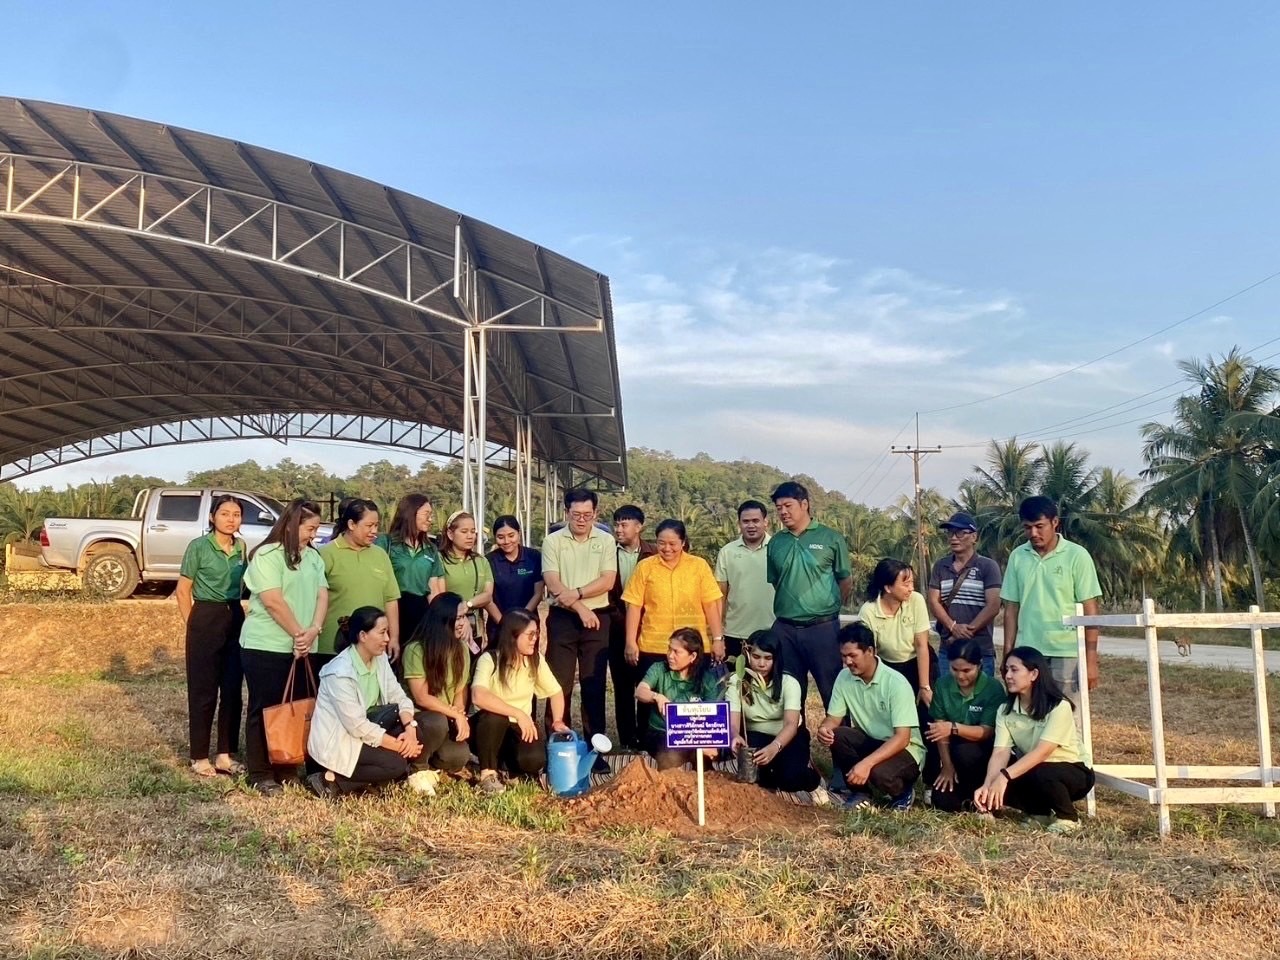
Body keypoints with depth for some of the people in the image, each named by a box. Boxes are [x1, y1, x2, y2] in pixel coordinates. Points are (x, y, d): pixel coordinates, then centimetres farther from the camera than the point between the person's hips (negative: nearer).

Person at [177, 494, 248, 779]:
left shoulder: (242, 547, 7)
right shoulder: (198, 546, -8)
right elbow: (183, 590, -4)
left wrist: (239, 615, 10)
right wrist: (192, 625, -5)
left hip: (236, 618, 5)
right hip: (206, 619, -5)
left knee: (233, 690, 7)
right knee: (203, 691, 1)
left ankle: (225, 754, 17)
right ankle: (199, 757, 12)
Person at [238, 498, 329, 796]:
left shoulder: (313, 557, 11)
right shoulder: (267, 555, -11)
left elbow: (322, 595, 4)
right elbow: (273, 602, -18)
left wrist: (313, 631, -12)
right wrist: (299, 633, -13)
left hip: (302, 648, 6)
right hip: (265, 646, -6)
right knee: (265, 709, 2)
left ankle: (287, 766, 22)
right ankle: (260, 774, 11)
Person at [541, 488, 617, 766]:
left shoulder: (605, 540, 5)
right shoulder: (553, 541, 1)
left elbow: (608, 581, -5)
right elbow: (553, 585, -8)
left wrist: (577, 592, -15)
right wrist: (580, 608, -13)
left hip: (597, 618, 1)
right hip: (562, 618, -1)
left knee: (594, 685, 5)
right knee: (559, 683, 1)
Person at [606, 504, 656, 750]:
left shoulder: (653, 555, -1)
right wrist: (618, 618, -2)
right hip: (617, 630, 1)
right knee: (622, 686, 7)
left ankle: (646, 738, 10)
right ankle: (627, 740, 14)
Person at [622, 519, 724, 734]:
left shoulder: (699, 565, 3)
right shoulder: (645, 566, 2)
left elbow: (711, 604, 3)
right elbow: (634, 606, 1)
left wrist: (717, 638, -1)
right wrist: (631, 642, -3)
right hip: (652, 648, 0)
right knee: (650, 700, 5)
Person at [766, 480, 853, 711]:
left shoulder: (830, 538, -2)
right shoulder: (775, 543, 6)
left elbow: (846, 581, 5)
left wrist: (829, 608, 9)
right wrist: (788, 608, 12)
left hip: (823, 627, -3)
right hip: (785, 629, 3)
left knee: (833, 690, 4)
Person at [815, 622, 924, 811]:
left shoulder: (896, 683, -24)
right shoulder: (844, 677, -7)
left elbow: (902, 738, -27)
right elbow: (833, 718, -2)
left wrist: (866, 763, -38)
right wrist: (824, 729, -28)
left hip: (904, 749, -5)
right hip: (869, 741, 5)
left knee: (879, 773, -36)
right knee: (836, 736, -25)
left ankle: (903, 791, 2)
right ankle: (861, 791, -2)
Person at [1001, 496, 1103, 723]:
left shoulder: (1076, 555, -5)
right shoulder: (1017, 557, 5)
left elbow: (1090, 610, -5)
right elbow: (1012, 608, 9)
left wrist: (1091, 659, -9)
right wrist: (1008, 653, 6)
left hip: (1067, 654, -3)